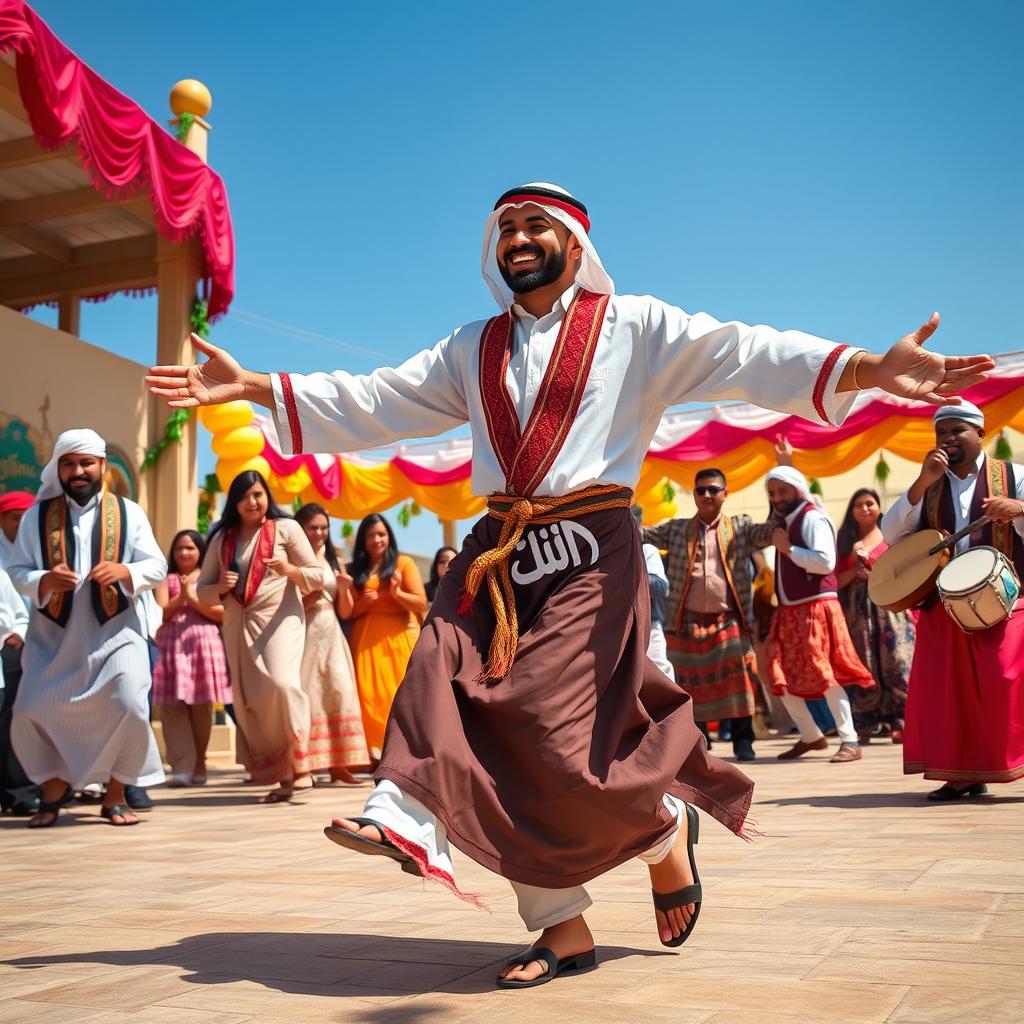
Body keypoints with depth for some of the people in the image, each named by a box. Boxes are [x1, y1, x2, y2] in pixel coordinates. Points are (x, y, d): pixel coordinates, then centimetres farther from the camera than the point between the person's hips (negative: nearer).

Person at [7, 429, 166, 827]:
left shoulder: (128, 513, 3)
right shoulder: (37, 515, 4)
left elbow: (157, 566, 2)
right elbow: (17, 571, 2)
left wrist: (124, 571, -18)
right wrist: (44, 581, -19)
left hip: (114, 633, -1)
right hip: (53, 636, 1)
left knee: (130, 710, -13)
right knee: (29, 714, -3)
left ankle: (115, 795, 9)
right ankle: (54, 786, 24)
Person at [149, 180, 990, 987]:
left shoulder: (634, 327, 5)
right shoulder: (473, 350, 19)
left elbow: (739, 355, -8)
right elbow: (374, 402, 16)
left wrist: (868, 367, -23)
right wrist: (251, 388, 9)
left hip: (589, 554, -5)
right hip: (497, 555, 5)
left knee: (550, 726, -14)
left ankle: (666, 827, 18)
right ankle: (563, 930, 2)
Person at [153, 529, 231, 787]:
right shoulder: (167, 580, 13)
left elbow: (222, 613, -2)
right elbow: (160, 614, 0)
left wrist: (193, 598, -7)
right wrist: (181, 597, -11)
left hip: (204, 645, -1)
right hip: (172, 647, 1)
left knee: (201, 708, 1)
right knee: (174, 707, -8)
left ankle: (198, 766, 13)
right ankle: (181, 768, -11)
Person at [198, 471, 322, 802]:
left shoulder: (285, 527, 4)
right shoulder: (222, 538, 13)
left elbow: (316, 576, 3)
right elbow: (203, 590, 15)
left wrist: (289, 569, -17)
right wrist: (221, 587, -8)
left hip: (280, 619, -4)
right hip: (238, 625, 4)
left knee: (281, 683, -26)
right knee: (247, 703, 1)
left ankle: (299, 767, -15)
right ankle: (281, 776, 10)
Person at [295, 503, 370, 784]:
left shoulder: (334, 561, 16)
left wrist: (344, 589, -2)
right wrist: (304, 602, -18)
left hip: (331, 633, 4)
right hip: (301, 632, -4)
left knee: (340, 691, -6)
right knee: (306, 693, -6)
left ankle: (339, 766, -5)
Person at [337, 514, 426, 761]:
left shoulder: (404, 563, 6)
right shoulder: (354, 570, 13)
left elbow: (421, 604, 0)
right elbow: (345, 614, 7)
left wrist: (396, 593, -16)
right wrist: (344, 591, -11)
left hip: (399, 638, -2)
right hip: (366, 641, 2)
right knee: (370, 694, -8)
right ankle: (376, 752, -7)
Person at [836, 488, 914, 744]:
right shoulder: (846, 541, 13)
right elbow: (837, 581, 7)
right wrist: (856, 569, -9)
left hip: (888, 606, -2)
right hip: (857, 610, 2)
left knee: (895, 661, -7)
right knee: (863, 665, 0)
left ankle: (900, 722, -6)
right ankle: (865, 725, 2)